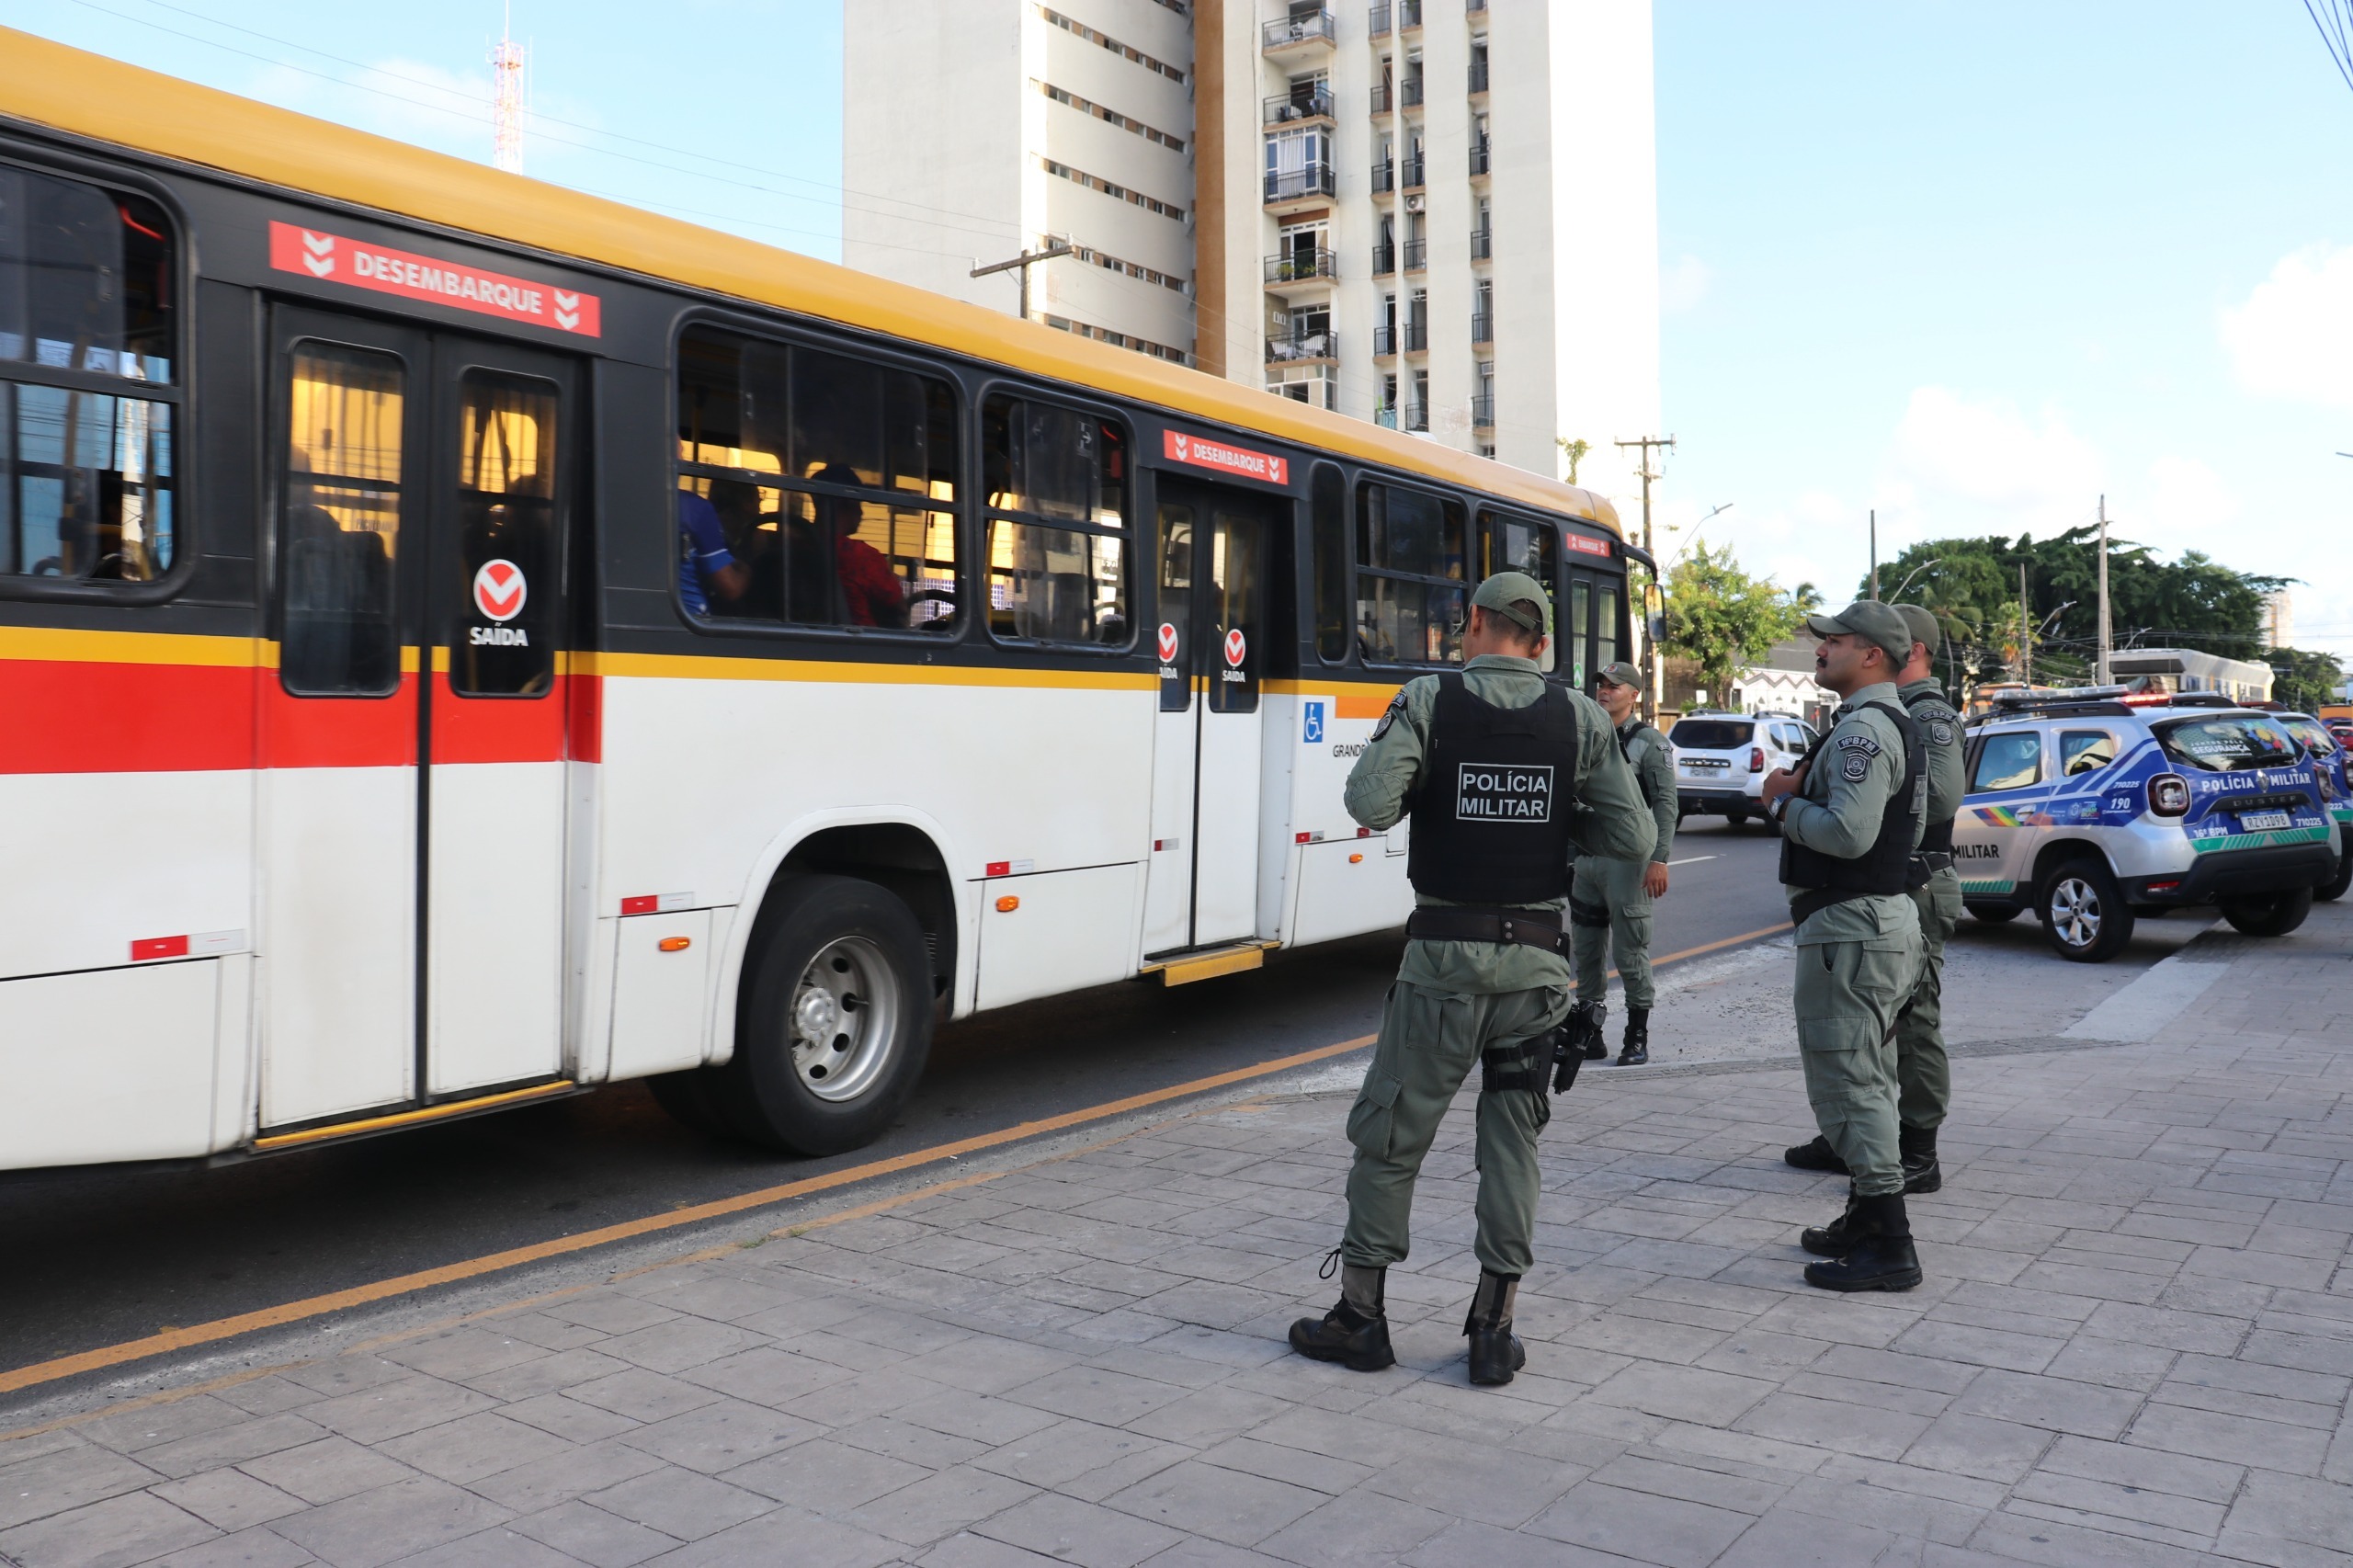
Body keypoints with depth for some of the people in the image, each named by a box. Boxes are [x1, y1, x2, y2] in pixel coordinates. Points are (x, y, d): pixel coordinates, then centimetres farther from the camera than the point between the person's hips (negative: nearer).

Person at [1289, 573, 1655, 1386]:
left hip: (1444, 953, -2)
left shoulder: (1428, 700, -6)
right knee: (1513, 1139, 13)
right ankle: (1493, 1331, 16)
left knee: (1389, 1133, 10)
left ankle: (1361, 1317, 18)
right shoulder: (1581, 718, 1)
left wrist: (1426, 793, 3)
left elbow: (1369, 803, -18)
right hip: (1537, 959, 3)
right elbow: (1632, 838, -2)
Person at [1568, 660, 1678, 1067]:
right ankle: (1587, 1033, 19)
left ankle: (1637, 1037, 8)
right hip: (1583, 857, 6)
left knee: (1630, 949, -2)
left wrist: (1660, 859, -17)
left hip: (1626, 858, -6)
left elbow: (1665, 804, -8)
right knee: (1585, 950, 10)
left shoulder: (1649, 742, -3)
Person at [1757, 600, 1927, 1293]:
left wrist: (1784, 804, -11)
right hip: (1884, 915, 11)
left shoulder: (1863, 729, -18)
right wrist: (1801, 796, 11)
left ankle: (1889, 1249, -3)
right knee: (1865, 1082, 19)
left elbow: (1849, 832, -28)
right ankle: (1866, 1222, 30)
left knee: (1848, 1085, -7)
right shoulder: (1897, 725, 17)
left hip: (1850, 925, -11)